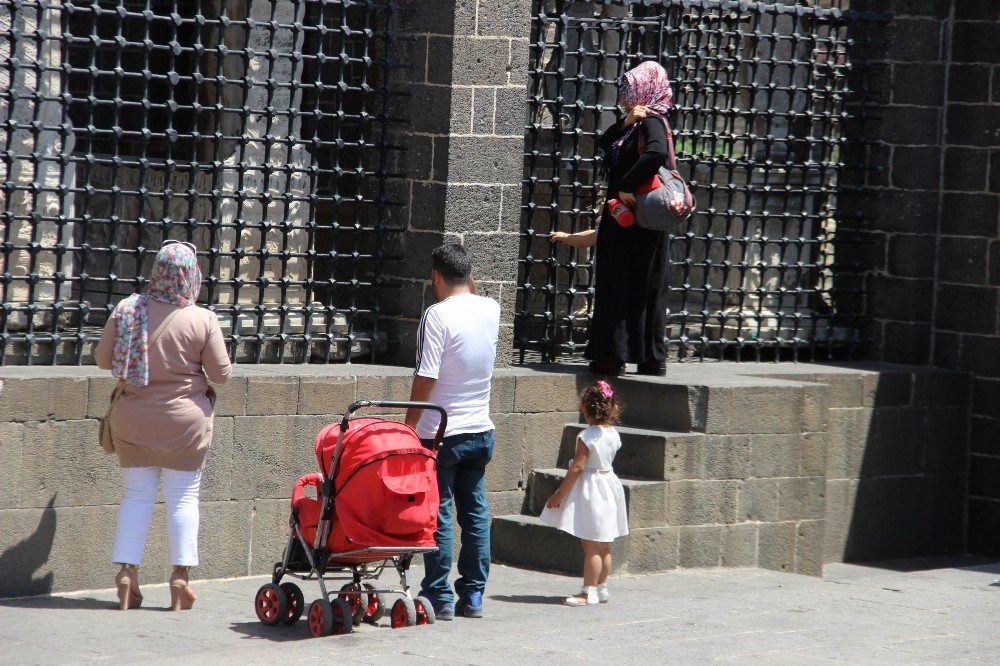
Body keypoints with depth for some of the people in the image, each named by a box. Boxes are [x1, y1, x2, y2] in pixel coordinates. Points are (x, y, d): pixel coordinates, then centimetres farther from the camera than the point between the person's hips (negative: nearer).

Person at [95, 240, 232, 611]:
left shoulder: (128, 309, -7)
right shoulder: (203, 320, -13)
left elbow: (103, 359, -1)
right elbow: (221, 374, -8)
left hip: (134, 420, 2)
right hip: (185, 420, -2)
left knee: (136, 495, 9)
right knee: (183, 497, 6)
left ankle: (127, 572, 3)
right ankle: (180, 574, 4)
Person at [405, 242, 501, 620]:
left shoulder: (438, 316, -15)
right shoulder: (491, 310, 4)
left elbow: (425, 378, -18)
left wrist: (410, 424, -10)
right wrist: (469, 283, 18)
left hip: (441, 433, -6)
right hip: (480, 430, 6)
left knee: (438, 514, 0)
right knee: (475, 512, 10)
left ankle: (438, 596, 3)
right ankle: (473, 594, 13)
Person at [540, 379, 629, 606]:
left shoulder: (586, 437, -18)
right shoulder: (613, 435, 2)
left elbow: (577, 468, -18)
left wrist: (559, 495, -13)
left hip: (590, 491, -8)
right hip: (608, 485, 8)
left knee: (591, 546, -6)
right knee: (603, 546, 14)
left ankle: (589, 592, -6)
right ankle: (601, 588, 21)